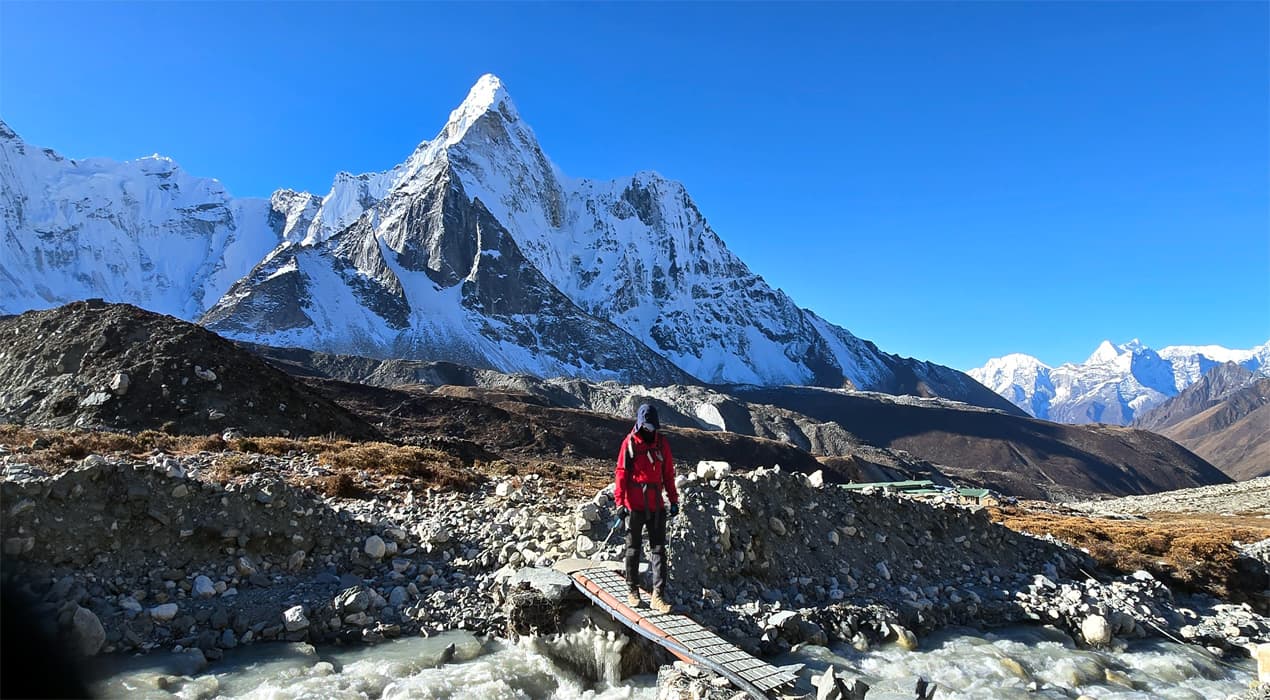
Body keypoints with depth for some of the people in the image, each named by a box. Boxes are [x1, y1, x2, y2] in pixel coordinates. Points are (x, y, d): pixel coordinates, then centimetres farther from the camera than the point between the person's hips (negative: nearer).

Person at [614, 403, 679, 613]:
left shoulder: (662, 443, 5)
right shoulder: (630, 442, -6)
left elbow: (668, 473, 10)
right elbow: (621, 473, -6)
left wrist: (674, 499, 7)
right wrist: (620, 502, -12)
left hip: (656, 506, 3)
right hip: (634, 506, -3)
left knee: (658, 550, 0)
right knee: (634, 550, 9)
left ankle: (658, 596, 3)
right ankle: (633, 590, 23)